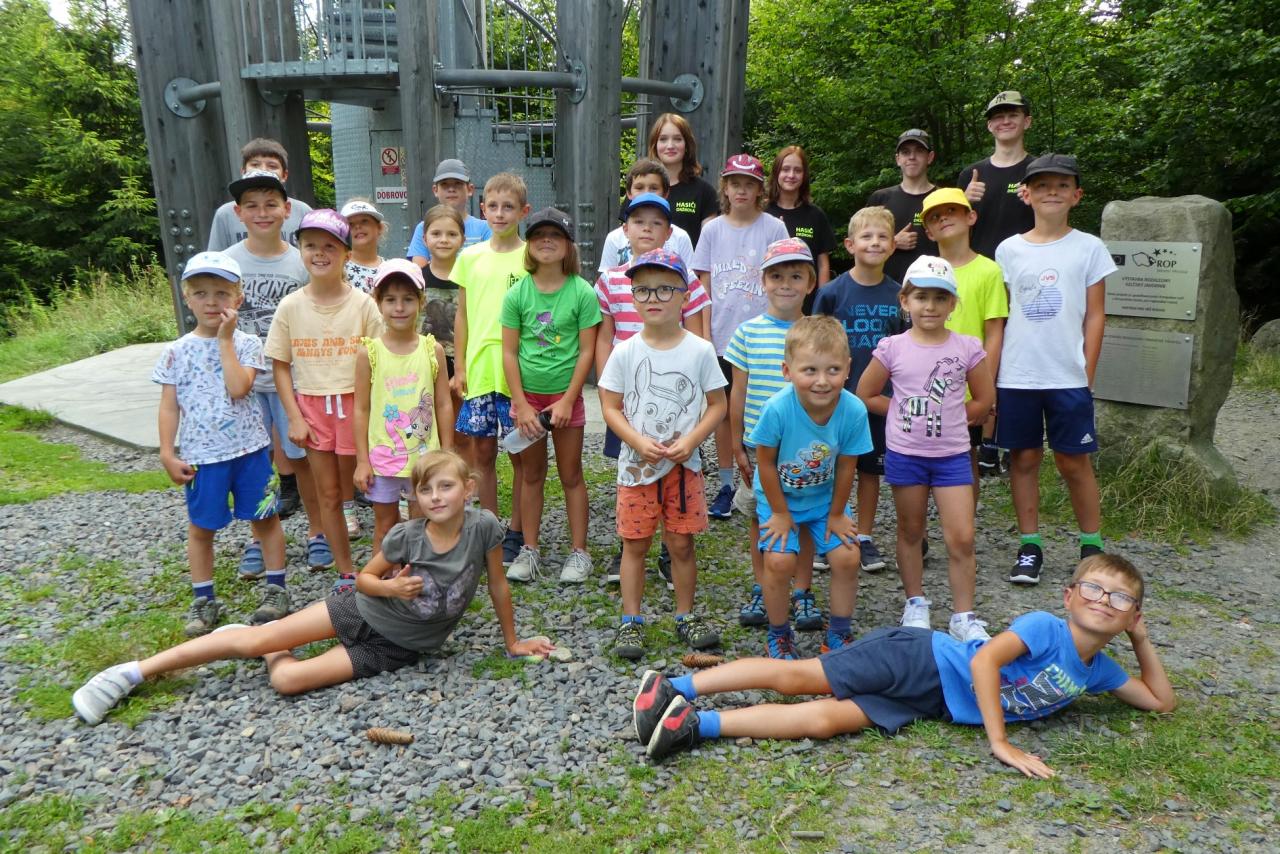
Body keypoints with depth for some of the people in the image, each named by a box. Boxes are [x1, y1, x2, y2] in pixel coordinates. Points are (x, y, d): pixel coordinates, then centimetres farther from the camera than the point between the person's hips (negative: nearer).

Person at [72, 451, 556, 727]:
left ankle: (273, 654, 20)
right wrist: (390, 586, -24)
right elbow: (365, 577, -1)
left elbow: (497, 585, -6)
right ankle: (133, 672, 14)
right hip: (362, 610, 1)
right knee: (255, 639, -8)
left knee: (289, 680, -17)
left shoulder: (483, 527, -20)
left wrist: (513, 642, 2)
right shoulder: (405, 536, -16)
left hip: (394, 649, -1)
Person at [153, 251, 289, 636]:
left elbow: (238, 388, -20)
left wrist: (225, 340, -15)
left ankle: (276, 589, 23)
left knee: (265, 519, 8)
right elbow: (169, 407, 3)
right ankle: (204, 600, 25)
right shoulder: (176, 352, 1)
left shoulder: (246, 344, -4)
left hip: (249, 449, -1)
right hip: (200, 455, 2)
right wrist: (167, 454, -2)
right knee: (200, 528, 11)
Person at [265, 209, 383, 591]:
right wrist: (294, 417, -3)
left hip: (354, 403, -2)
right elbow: (281, 366, 3)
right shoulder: (290, 307, -1)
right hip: (311, 406, 2)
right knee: (328, 495, 9)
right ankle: (346, 572, 22)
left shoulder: (362, 303, -5)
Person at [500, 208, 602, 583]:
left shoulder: (582, 292, -8)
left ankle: (579, 552, 19)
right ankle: (530, 550, 23)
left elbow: (587, 351, -8)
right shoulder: (517, 294, -3)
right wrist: (521, 405, -8)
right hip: (527, 396, 2)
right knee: (532, 475, 12)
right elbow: (509, 352, -2)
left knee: (571, 475, 8)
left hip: (565, 395, -2)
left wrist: (567, 400, -12)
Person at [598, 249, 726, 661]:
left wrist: (690, 441, -15)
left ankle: (686, 616, 25)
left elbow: (718, 404, 0)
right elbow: (610, 407, -2)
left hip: (684, 465, 0)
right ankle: (630, 621, 20)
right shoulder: (625, 352, -3)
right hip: (636, 464, 0)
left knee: (682, 544, 8)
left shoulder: (699, 350, -4)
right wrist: (640, 442, -16)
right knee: (635, 544, 7)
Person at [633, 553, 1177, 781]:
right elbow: (984, 660, -22)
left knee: (825, 720, -12)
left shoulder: (1097, 671, 12)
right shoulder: (1045, 626, -10)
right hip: (920, 660, -4)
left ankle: (694, 726, -14)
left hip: (929, 704, 4)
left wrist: (1142, 641, 11)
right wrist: (1000, 743, -24)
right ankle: (676, 689, -8)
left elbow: (1162, 701, 22)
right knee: (796, 676, -14)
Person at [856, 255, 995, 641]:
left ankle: (963, 617, 12)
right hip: (905, 454, 0)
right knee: (910, 531, 14)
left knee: (962, 539, -2)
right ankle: (915, 603, 30)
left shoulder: (968, 348, -4)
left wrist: (949, 416, 0)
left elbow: (984, 400, 5)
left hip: (952, 455, 0)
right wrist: (905, 410, -1)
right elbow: (866, 395, 1)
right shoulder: (892, 348, -6)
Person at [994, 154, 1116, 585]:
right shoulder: (1009, 249, 5)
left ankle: (1092, 546, 19)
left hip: (1068, 377, -1)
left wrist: (1087, 376, -3)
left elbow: (1094, 316, 3)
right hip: (1015, 377, 2)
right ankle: (1030, 547, 17)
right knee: (1024, 458, 7)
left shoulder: (1089, 248, 2)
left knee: (1074, 461, 4)